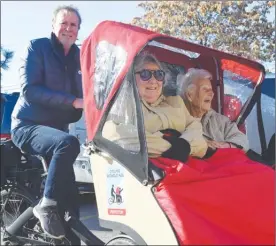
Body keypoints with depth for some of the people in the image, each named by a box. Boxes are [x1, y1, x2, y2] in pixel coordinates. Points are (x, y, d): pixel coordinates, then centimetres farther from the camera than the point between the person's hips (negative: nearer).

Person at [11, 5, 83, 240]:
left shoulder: (80, 57, 10)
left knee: (69, 193, 2)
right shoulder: (37, 47, -7)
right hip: (28, 125, -6)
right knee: (68, 143, -35)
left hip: (57, 128, 6)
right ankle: (46, 205, -22)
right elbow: (29, 89, -19)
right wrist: (73, 101, -26)